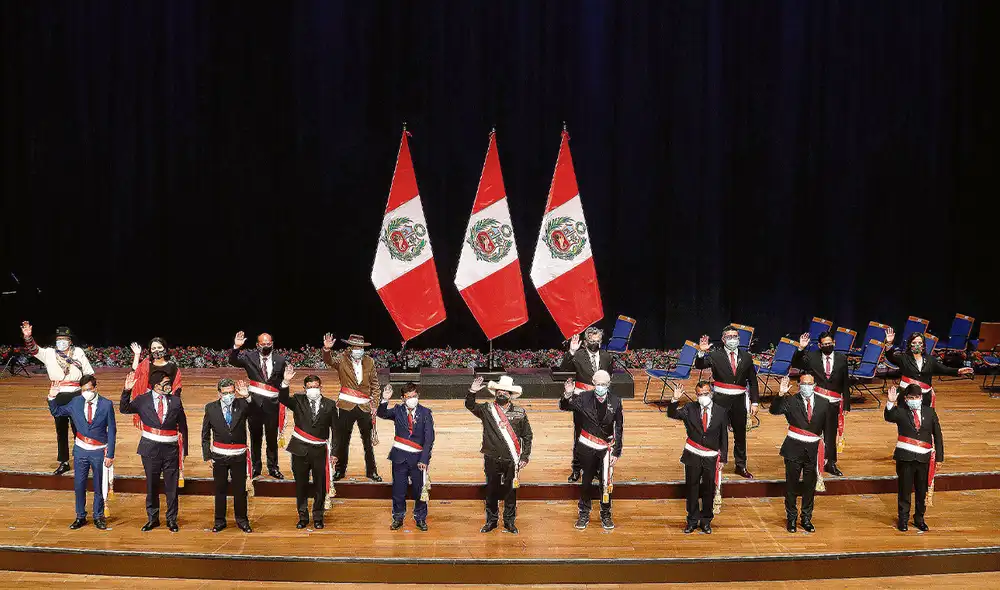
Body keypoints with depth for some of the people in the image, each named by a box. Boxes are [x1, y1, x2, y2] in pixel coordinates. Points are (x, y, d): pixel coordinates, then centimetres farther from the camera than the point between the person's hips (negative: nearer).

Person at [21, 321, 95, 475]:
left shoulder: (78, 352, 0)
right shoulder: (49, 353, 4)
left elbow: (89, 372, 5)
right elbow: (33, 350, -11)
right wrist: (28, 337, -29)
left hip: (76, 395, -2)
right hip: (58, 397, 2)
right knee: (61, 430, 11)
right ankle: (64, 462, 20)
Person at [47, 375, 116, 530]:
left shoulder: (106, 405, -9)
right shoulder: (75, 402, -2)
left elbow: (111, 431, -6)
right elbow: (56, 412, 11)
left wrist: (110, 455, -8)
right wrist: (52, 398, -9)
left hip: (99, 451, -2)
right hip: (81, 450, 2)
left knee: (99, 487, 9)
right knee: (79, 486, 8)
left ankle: (98, 517, 24)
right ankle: (80, 517, 23)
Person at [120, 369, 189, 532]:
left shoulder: (175, 401, 4)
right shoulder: (143, 400, 1)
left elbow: (182, 427, 9)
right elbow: (124, 409, -10)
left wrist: (184, 450, 9)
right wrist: (127, 391, -24)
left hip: (171, 450, 1)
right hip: (150, 448, -1)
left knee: (172, 486, 5)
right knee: (151, 486, 10)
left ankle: (172, 519, 17)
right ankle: (152, 518, 23)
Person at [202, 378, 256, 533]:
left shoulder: (242, 405, -5)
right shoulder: (211, 408, -3)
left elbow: (255, 410, -25)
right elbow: (205, 434, 2)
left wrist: (247, 397, -41)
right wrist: (207, 456, -2)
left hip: (239, 456, 0)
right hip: (219, 456, 0)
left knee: (240, 490, 8)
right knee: (220, 490, 10)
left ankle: (241, 520, 22)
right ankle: (220, 521, 22)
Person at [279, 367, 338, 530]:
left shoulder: (330, 405, 2)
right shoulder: (298, 401, 3)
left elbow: (335, 430, 4)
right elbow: (283, 399, -17)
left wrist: (334, 452, 0)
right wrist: (285, 382, -34)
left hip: (320, 451, 0)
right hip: (300, 450, 0)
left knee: (320, 486, 6)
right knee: (301, 486, 9)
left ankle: (318, 517, 21)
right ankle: (303, 517, 21)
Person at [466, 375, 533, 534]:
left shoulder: (520, 413, 1)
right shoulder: (487, 409, 2)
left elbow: (527, 436, 5)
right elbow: (470, 405, 4)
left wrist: (524, 457, 0)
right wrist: (472, 392, -15)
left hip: (511, 461, 0)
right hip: (492, 460, 0)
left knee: (510, 491, 8)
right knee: (491, 491, 10)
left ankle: (509, 521, 22)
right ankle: (491, 520, 24)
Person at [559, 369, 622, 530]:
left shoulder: (615, 402, -2)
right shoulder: (584, 398, -5)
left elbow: (618, 429, 2)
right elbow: (564, 407, -2)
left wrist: (616, 452, -1)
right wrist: (568, 394, -23)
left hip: (606, 448, 0)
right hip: (587, 446, 0)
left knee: (606, 482, 4)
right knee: (587, 481, 7)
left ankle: (606, 515, 19)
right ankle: (584, 515, 20)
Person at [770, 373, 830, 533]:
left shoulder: (823, 404, 5)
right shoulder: (791, 401, -3)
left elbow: (827, 428, 10)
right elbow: (774, 411, -18)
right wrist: (780, 394, -35)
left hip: (813, 450, 2)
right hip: (794, 448, -2)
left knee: (810, 486, 10)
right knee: (791, 485, 5)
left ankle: (807, 519, 23)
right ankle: (791, 518, 18)